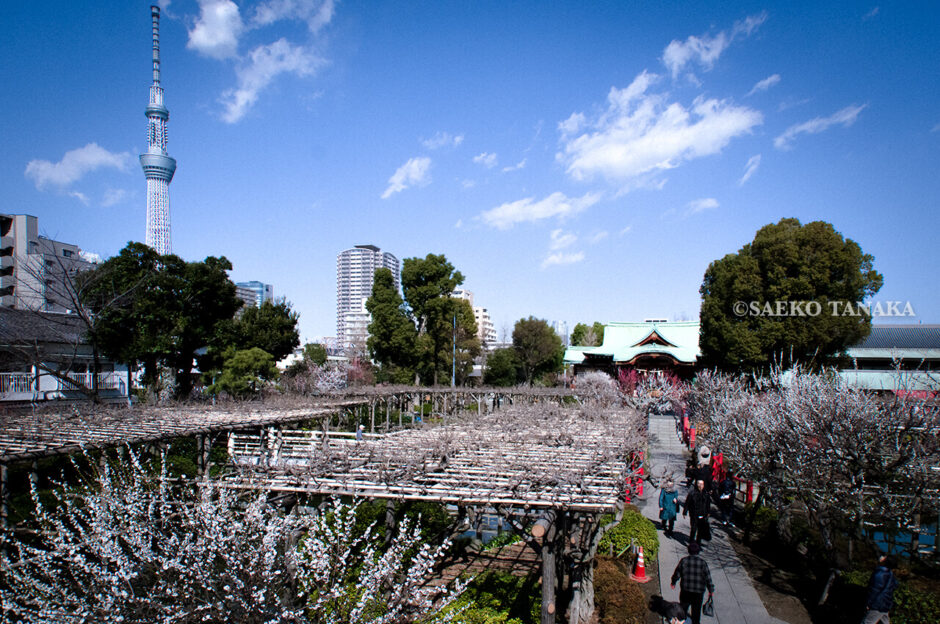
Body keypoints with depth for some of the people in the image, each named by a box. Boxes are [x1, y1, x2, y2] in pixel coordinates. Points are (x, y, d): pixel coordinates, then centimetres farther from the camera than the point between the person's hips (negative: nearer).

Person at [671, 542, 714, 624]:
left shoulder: (684, 560, -11)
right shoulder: (703, 563, -13)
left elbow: (677, 574, -3)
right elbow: (708, 578, -7)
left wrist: (673, 582, 15)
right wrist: (711, 590, 8)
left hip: (685, 590, 1)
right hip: (698, 592, -1)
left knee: (683, 608, 22)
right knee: (696, 610, 17)